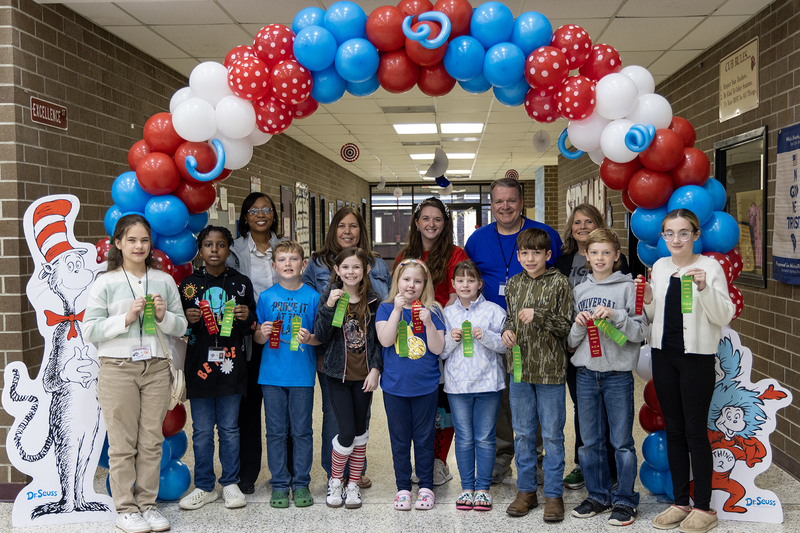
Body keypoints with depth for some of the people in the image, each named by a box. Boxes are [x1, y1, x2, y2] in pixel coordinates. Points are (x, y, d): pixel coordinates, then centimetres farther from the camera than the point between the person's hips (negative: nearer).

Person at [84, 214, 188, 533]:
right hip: (117, 368, -3)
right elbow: (90, 330, -4)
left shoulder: (164, 281, 8)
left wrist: (163, 316, -10)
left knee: (152, 441, 7)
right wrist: (126, 318, -15)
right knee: (122, 444, 2)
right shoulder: (105, 283, 0)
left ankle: (147, 503, 19)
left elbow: (181, 327, 10)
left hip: (156, 368, 3)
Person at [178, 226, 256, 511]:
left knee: (229, 428, 7)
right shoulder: (189, 284, 5)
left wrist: (247, 317, -10)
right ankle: (204, 486, 19)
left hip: (231, 365, 0)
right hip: (199, 366, 0)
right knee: (202, 430, 6)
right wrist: (187, 319, -11)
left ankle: (230, 483, 20)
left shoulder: (241, 283, 6)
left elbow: (252, 327, 12)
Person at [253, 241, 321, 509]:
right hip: (272, 374, 1)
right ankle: (279, 484, 17)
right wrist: (263, 333, -14)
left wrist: (310, 338, -17)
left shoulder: (312, 296, 2)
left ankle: (301, 484, 17)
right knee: (276, 431, 6)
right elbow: (257, 338, 8)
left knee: (302, 431, 5)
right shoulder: (266, 297, 5)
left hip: (302, 375, -1)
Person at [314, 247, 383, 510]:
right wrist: (329, 306, -19)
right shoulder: (328, 298, -1)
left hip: (364, 375, 2)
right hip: (338, 373, -2)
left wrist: (375, 369, -6)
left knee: (360, 430, 10)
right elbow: (321, 337, -8)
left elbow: (379, 340, 4)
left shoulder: (372, 301, 2)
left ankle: (353, 484, 24)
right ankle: (335, 481, 17)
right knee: (347, 432, -7)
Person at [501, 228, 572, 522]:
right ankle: (526, 491, 26)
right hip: (520, 368, 4)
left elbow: (566, 326, -7)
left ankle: (553, 494, 17)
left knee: (552, 435, 5)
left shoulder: (559, 283, -5)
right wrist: (507, 331, -3)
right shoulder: (513, 284, 8)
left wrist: (538, 316, -21)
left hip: (550, 370, -4)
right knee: (523, 433, 13)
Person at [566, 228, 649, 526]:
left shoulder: (627, 287, -1)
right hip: (586, 373, 4)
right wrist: (578, 325, -10)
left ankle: (625, 501, 15)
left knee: (622, 441, 3)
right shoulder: (579, 290, 10)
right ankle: (597, 495, 25)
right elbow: (570, 341, 10)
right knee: (590, 441, 11)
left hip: (618, 373, -4)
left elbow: (641, 332, -7)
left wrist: (615, 315, -20)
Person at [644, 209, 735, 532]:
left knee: (695, 430, -1)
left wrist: (704, 288, -25)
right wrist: (648, 301, -4)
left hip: (696, 356, -5)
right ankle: (680, 503, 20)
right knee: (673, 429, 10)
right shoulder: (660, 267, 9)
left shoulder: (709, 267, -7)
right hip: (664, 354, 5)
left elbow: (724, 317, -12)